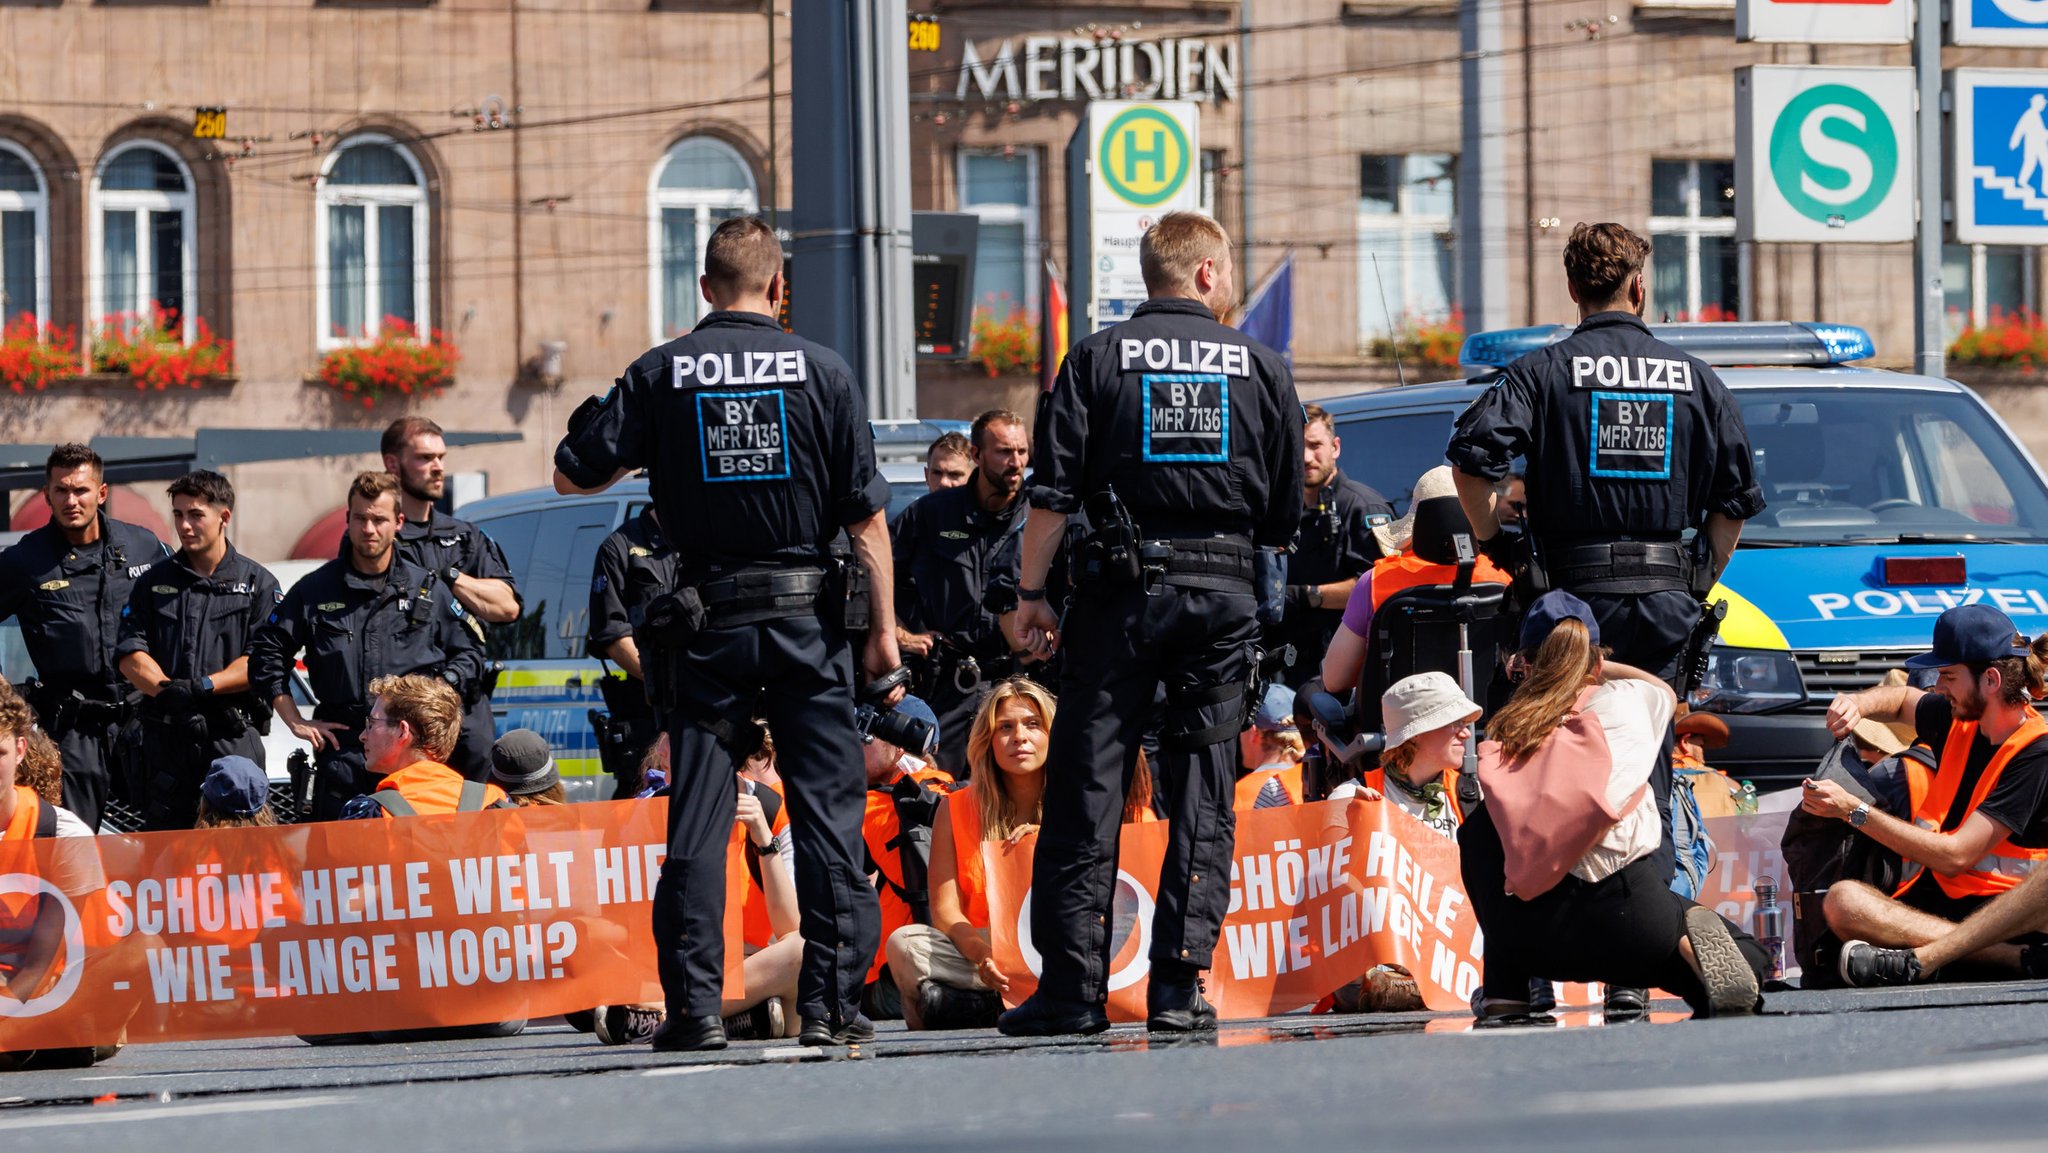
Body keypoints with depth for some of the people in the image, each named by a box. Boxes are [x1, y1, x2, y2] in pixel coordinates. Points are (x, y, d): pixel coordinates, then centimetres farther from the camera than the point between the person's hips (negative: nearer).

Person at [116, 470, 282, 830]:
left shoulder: (258, 584, 7)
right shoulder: (154, 583, 15)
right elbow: (131, 655, 6)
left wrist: (202, 686, -16)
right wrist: (166, 689, -14)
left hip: (234, 738, -3)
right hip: (166, 733, 3)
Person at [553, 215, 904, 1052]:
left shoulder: (661, 374, -1)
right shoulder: (821, 371, -1)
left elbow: (574, 477, 2)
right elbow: (867, 515, -3)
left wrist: (633, 450, 21)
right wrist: (883, 629, 0)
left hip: (708, 619, 0)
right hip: (807, 612, 0)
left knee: (696, 818, 4)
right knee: (828, 809, 4)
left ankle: (695, 1005, -1)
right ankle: (831, 1000, 0)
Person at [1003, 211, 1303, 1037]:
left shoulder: (1098, 358, 2)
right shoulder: (1261, 366, 6)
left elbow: (1052, 493, -4)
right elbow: (1285, 517, 9)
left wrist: (1031, 593, 2)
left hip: (1122, 586, -1)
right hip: (1225, 589, 1)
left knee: (1086, 790, 1)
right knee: (1203, 797, 5)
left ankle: (1073, 987, -1)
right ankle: (1179, 984, 0)